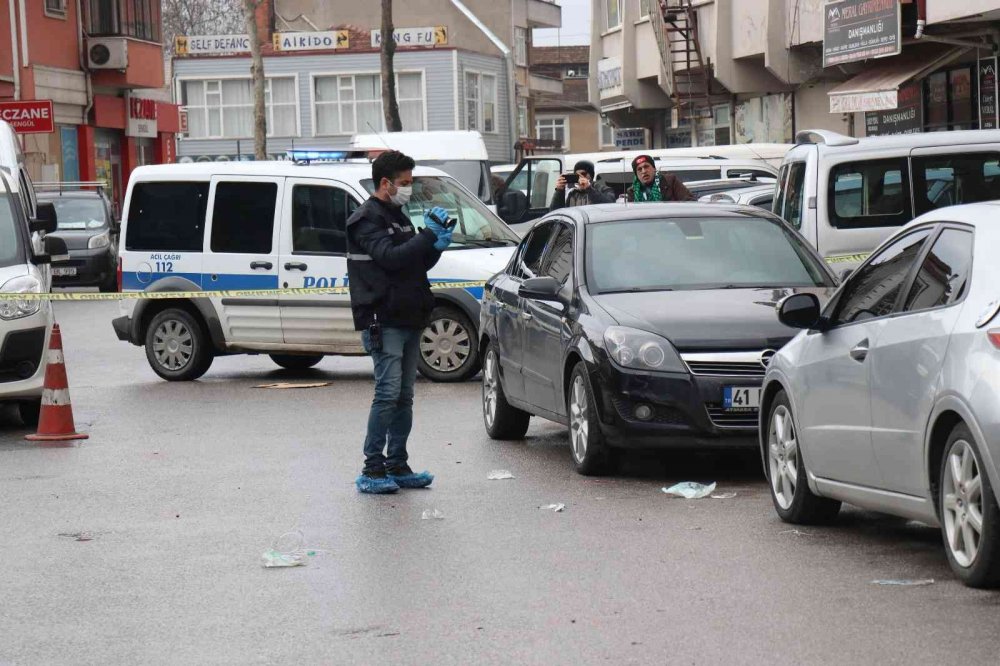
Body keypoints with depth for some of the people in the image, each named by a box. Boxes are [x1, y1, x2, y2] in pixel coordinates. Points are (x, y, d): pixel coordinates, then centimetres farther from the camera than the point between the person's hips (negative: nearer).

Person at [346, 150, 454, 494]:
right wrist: (428, 235, -19)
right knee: (388, 392, -13)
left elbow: (418, 264, 21)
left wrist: (436, 246, 1)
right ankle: (372, 470, -11)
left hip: (408, 321, 9)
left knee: (404, 396, 8)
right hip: (384, 321, -9)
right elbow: (389, 257, -22)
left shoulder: (399, 217, 20)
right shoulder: (367, 220, -8)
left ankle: (397, 466, 13)